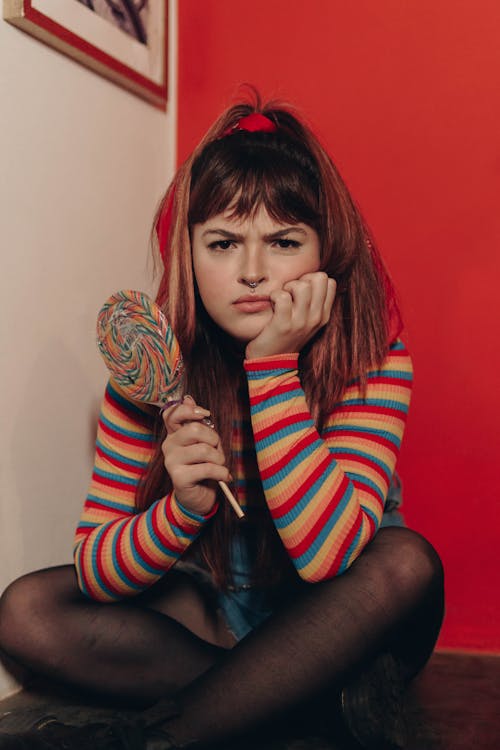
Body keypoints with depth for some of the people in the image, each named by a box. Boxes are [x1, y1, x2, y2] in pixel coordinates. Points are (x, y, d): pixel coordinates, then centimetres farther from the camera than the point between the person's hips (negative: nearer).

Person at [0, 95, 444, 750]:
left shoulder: (371, 357, -20)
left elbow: (329, 554, -34)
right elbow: (95, 571, -14)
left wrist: (273, 365, -35)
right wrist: (183, 508, -35)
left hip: (334, 621, -2)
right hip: (211, 613, 3)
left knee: (406, 561, -33)